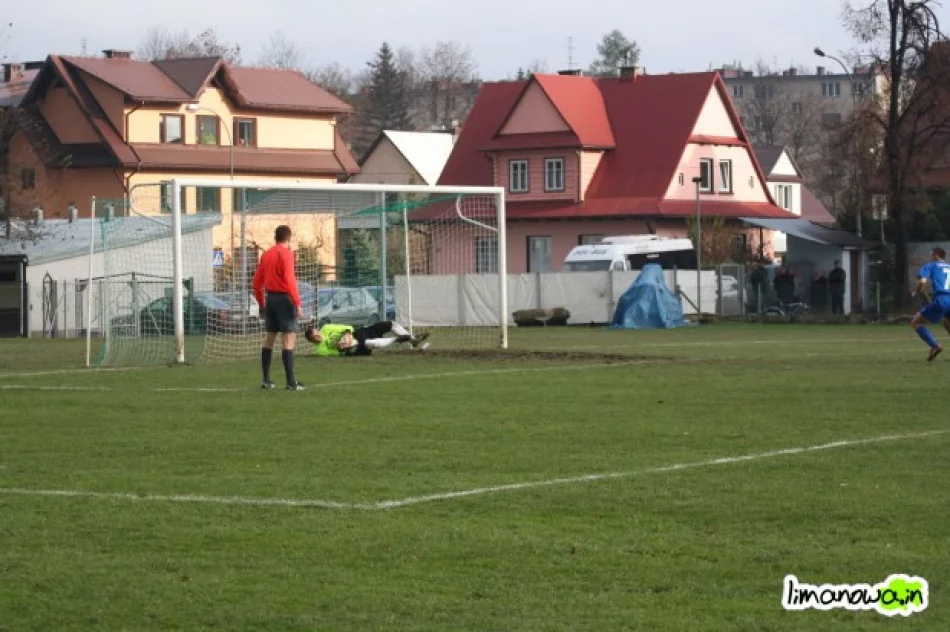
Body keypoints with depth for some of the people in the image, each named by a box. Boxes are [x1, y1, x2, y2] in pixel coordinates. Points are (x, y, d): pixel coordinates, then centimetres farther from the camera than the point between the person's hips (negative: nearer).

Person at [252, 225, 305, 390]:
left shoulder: (266, 254, 11)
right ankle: (291, 382, -12)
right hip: (284, 298, -7)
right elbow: (289, 280, -19)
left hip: (270, 298, 7)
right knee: (289, 340, -7)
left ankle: (266, 380, 16)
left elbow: (257, 282, 13)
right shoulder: (286, 254, -10)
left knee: (269, 339, 14)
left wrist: (262, 302, 21)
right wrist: (297, 303, -17)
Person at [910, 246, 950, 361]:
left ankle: (935, 346, -11)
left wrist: (915, 293, 12)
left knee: (916, 322, 8)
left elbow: (922, 281, -7)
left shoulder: (931, 265, 10)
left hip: (940, 300, -6)